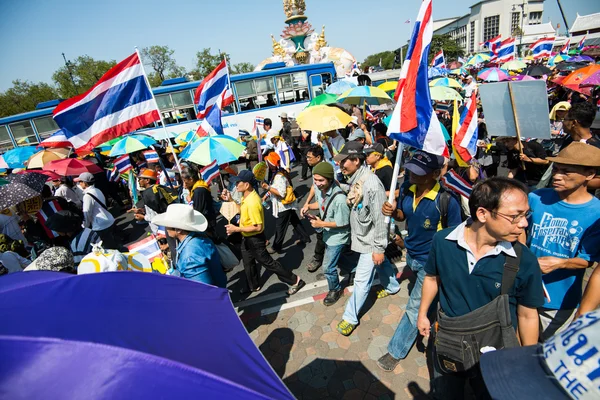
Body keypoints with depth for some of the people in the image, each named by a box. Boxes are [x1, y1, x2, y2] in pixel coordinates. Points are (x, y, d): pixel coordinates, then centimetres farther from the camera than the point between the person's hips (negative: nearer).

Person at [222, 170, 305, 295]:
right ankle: (253, 286, 48)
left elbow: (258, 227, -31)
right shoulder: (246, 196, -3)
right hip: (247, 238, 9)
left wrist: (236, 229, -28)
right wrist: (231, 200, 4)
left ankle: (295, 281, 20)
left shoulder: (252, 202, -33)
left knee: (268, 263, 6)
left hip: (255, 239, -9)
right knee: (248, 262, 25)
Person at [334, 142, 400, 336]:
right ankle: (392, 286, 56)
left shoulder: (372, 184, -31)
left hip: (370, 240, -8)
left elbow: (380, 219, -26)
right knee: (382, 264, 30)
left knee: (362, 280, 3)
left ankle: (350, 317, 19)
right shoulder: (355, 178, -5)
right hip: (362, 235, 8)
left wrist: (379, 248, -20)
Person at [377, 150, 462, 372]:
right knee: (425, 298, 29)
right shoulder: (407, 189, -10)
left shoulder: (446, 200, -27)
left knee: (415, 308, 5)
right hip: (411, 254, 6)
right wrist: (392, 212, -15)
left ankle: (396, 351, 21)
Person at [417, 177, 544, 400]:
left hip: (496, 353, -1)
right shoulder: (443, 242, -19)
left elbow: (528, 315, -8)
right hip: (447, 346, 2)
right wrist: (423, 314, 9)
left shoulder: (525, 262, -22)